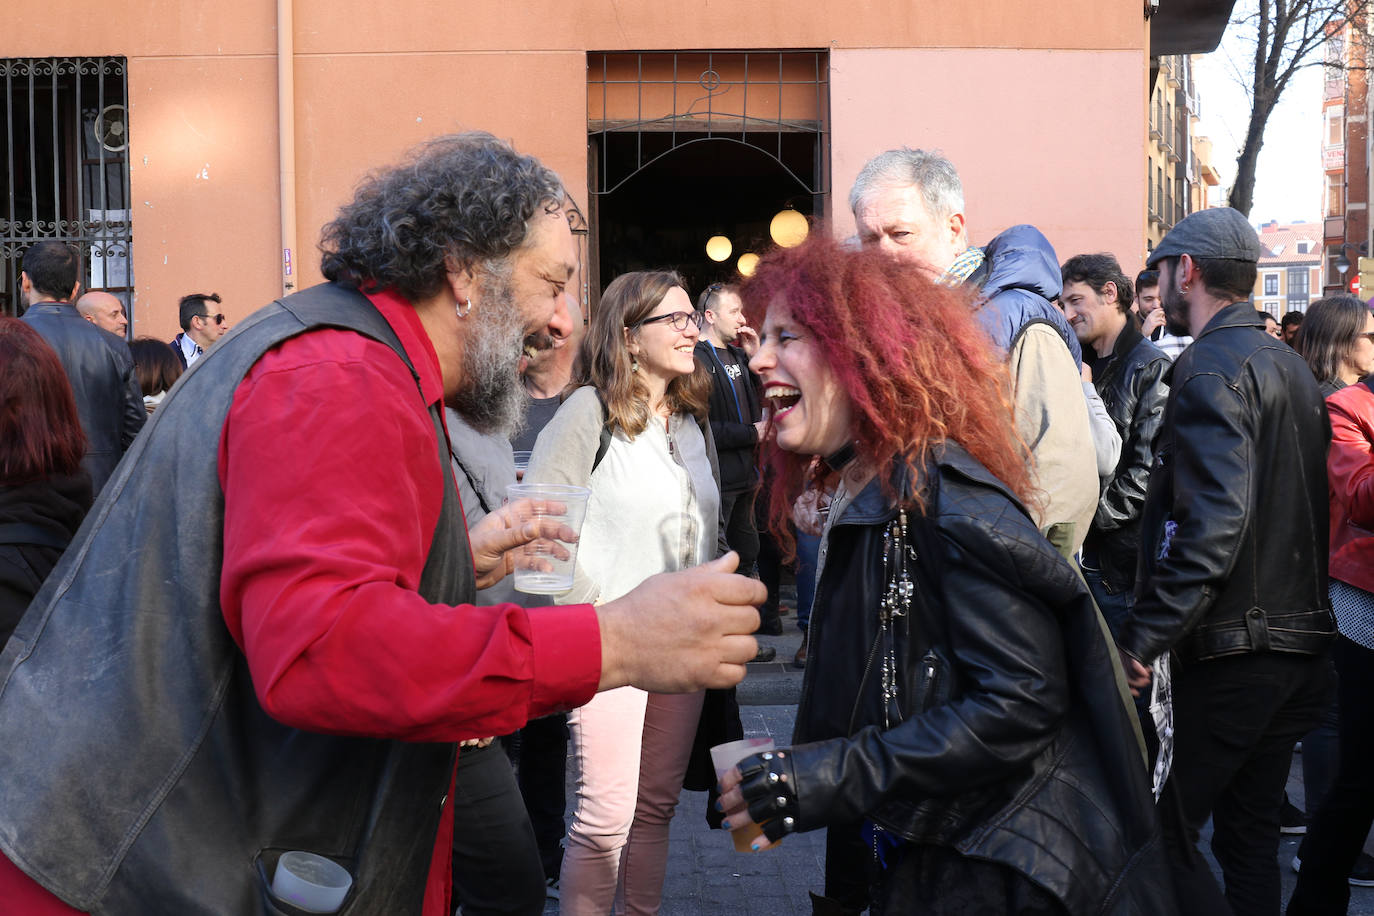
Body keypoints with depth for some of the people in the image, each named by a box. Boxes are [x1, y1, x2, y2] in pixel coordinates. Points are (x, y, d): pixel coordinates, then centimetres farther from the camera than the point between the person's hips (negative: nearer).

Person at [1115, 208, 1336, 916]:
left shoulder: (1213, 367, -15)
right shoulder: (1290, 366, 15)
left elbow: (1214, 523, -26)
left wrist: (1142, 640, -25)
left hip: (1230, 653, -9)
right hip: (1300, 639, 9)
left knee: (1158, 832, -3)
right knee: (1249, 834, 17)